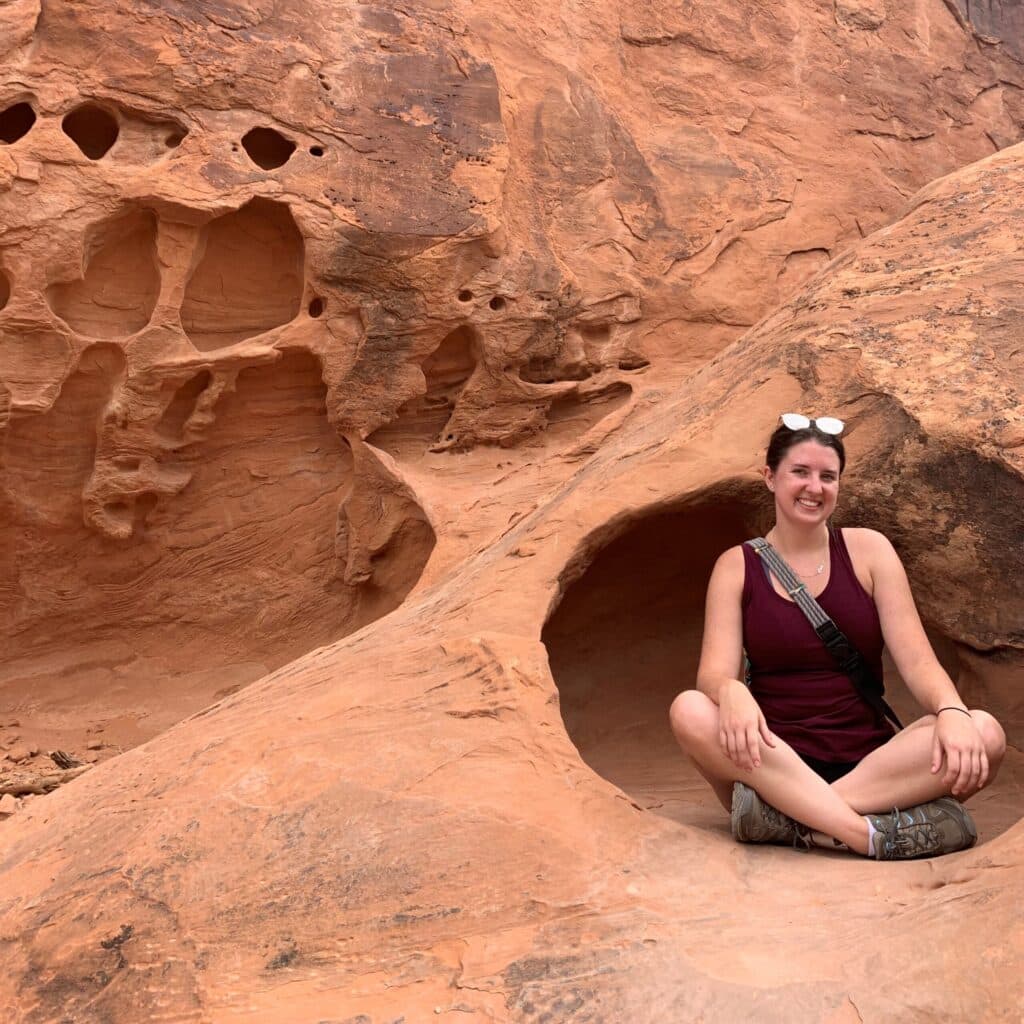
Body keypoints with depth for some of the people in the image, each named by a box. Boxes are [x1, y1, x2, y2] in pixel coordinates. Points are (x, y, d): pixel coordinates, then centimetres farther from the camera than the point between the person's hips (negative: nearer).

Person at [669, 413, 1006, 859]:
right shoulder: (737, 566, 4)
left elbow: (916, 658, -3)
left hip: (870, 762, 2)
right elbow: (715, 671, -8)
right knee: (690, 711, -31)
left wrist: (951, 712, -25)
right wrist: (732, 692, -34)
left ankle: (789, 816, -30)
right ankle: (873, 835, -35)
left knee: (983, 734, -25)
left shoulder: (868, 549, 6)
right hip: (773, 765, -1)